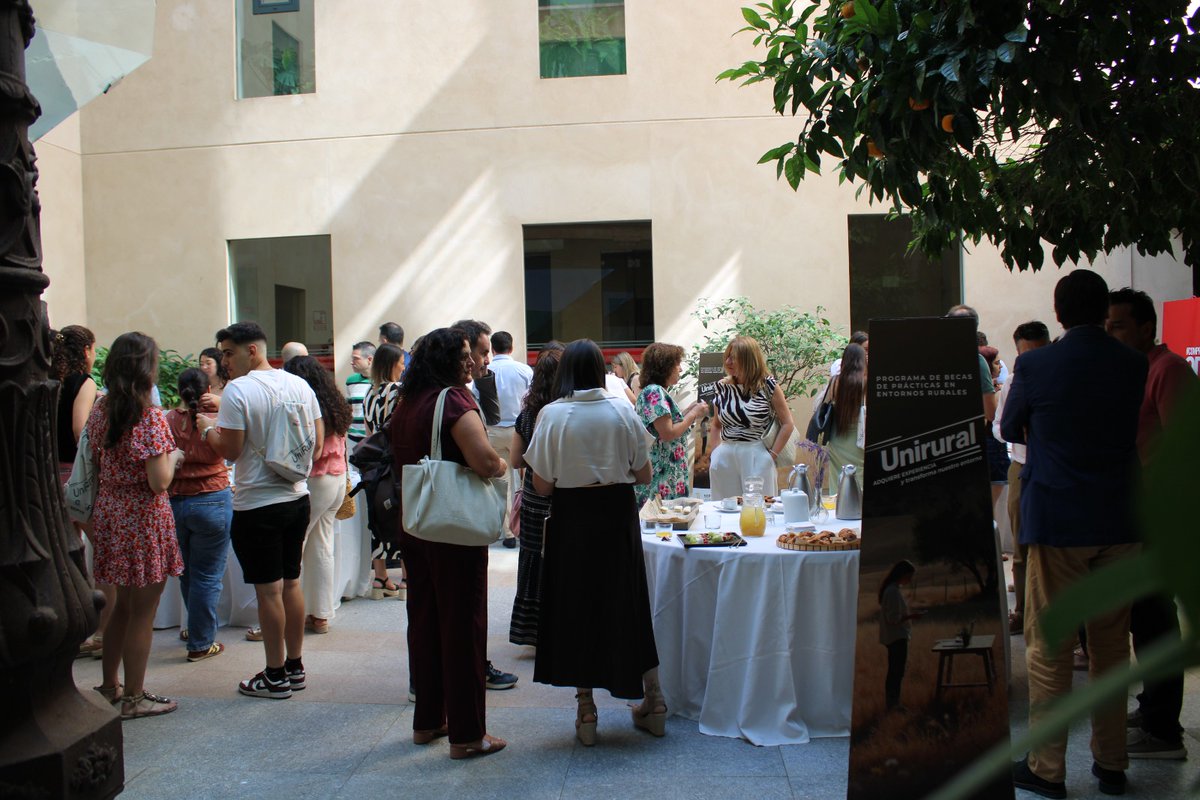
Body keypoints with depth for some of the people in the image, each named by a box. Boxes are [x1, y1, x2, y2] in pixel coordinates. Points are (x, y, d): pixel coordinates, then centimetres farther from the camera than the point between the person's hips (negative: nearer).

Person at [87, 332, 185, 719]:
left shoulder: (100, 409, 4)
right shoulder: (151, 417, -18)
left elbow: (95, 464, 12)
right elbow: (159, 482, -21)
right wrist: (173, 456, -4)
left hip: (109, 511, 8)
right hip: (144, 517, -8)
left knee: (123, 603, 22)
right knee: (142, 611, 5)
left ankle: (109, 685, 34)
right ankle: (134, 698, 15)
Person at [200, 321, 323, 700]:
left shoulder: (238, 390, -13)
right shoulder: (301, 386, 5)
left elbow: (230, 450, -14)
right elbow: (318, 442, 9)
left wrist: (207, 428, 3)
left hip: (257, 505, -6)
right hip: (298, 498, 7)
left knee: (269, 590, 1)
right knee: (291, 583, 15)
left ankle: (276, 676, 11)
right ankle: (295, 667, 23)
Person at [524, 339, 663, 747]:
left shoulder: (552, 415, -10)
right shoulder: (622, 411, -4)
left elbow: (542, 484, -9)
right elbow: (644, 475, 1)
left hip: (571, 519, -2)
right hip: (618, 517, 2)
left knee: (576, 606, 10)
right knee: (626, 604, 15)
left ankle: (586, 710, 15)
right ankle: (652, 700, 24)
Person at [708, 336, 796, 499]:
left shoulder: (767, 386, -4)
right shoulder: (722, 387, 8)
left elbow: (787, 424, -3)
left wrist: (771, 455, -7)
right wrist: (717, 451, 7)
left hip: (757, 457, -4)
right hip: (725, 459, 4)